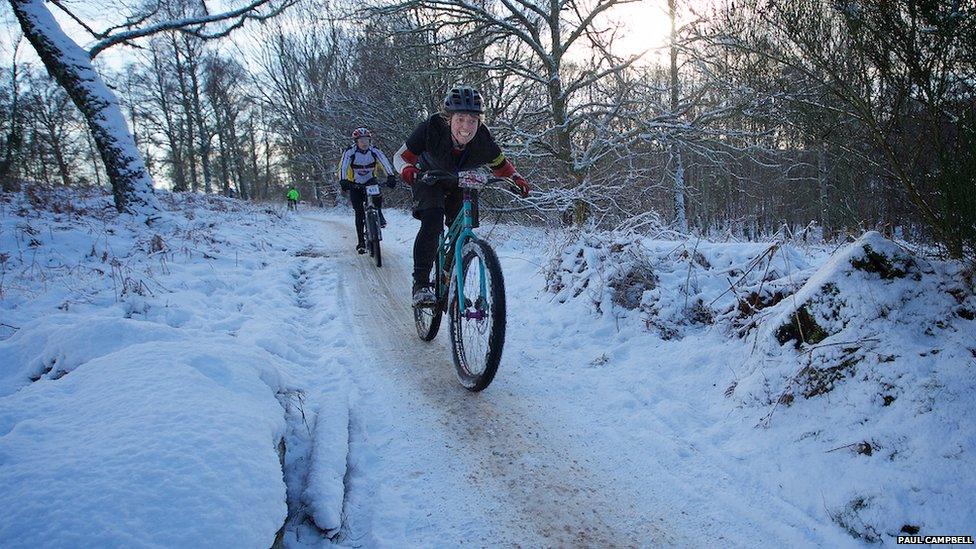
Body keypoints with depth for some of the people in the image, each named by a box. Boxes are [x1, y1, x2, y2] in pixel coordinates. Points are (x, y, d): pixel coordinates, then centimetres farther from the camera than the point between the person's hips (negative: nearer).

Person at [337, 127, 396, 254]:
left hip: (370, 181, 1)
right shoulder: (350, 152, -17)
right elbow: (343, 167, -27)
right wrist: (343, 181, -45)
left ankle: (379, 215, 0)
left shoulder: (374, 151, -12)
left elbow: (385, 163, -24)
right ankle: (361, 241, 0)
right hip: (355, 185, -1)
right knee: (359, 213, -8)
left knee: (377, 196, -30)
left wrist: (391, 176, -42)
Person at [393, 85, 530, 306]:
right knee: (432, 223, -26)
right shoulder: (431, 129, -34)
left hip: (461, 184, 3)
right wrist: (407, 170, -44)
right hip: (429, 178, -3)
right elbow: (401, 156, -22)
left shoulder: (483, 141, -28)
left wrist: (516, 178, -27)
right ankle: (421, 283, -21)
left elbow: (501, 165, -7)